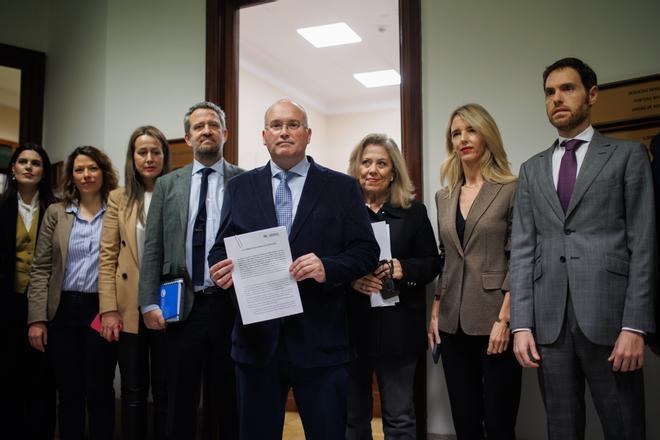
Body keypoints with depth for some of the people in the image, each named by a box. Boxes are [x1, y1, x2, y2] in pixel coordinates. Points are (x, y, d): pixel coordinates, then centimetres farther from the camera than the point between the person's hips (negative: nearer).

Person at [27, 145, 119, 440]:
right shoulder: (56, 213, 8)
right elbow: (41, 269, 5)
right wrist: (37, 318, -3)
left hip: (102, 310, -2)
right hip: (63, 311, 2)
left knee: (99, 392, 4)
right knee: (68, 393, 10)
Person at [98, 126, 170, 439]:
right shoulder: (119, 198, 6)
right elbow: (107, 257, 2)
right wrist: (109, 309, -5)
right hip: (129, 308, 2)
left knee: (165, 390, 9)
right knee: (133, 391, 11)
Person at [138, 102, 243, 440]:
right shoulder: (167, 185, 11)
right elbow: (152, 248, 6)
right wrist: (150, 303, -2)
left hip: (231, 305, -2)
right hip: (181, 306, 2)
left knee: (230, 400, 9)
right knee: (180, 402, 11)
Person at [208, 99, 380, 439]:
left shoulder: (342, 187, 4)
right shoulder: (240, 187, 11)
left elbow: (366, 251, 0)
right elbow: (221, 248, 10)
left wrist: (328, 268, -19)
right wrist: (221, 268, -13)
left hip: (320, 339, -2)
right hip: (256, 336, 2)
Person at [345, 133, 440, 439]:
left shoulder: (414, 212, 4)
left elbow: (432, 264, 5)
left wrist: (403, 268, -14)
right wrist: (349, 277, -16)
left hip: (397, 328, 0)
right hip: (350, 325, 1)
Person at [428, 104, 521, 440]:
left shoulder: (511, 190, -4)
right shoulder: (444, 197, 12)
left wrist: (504, 319, -15)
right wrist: (435, 312, 8)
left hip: (494, 322, -5)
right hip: (453, 324, 5)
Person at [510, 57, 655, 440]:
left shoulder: (628, 155, 6)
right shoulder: (532, 169, 16)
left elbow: (643, 244, -2)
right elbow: (522, 249, 9)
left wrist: (634, 325, -10)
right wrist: (522, 324, 0)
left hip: (608, 316, -3)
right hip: (549, 321, 3)